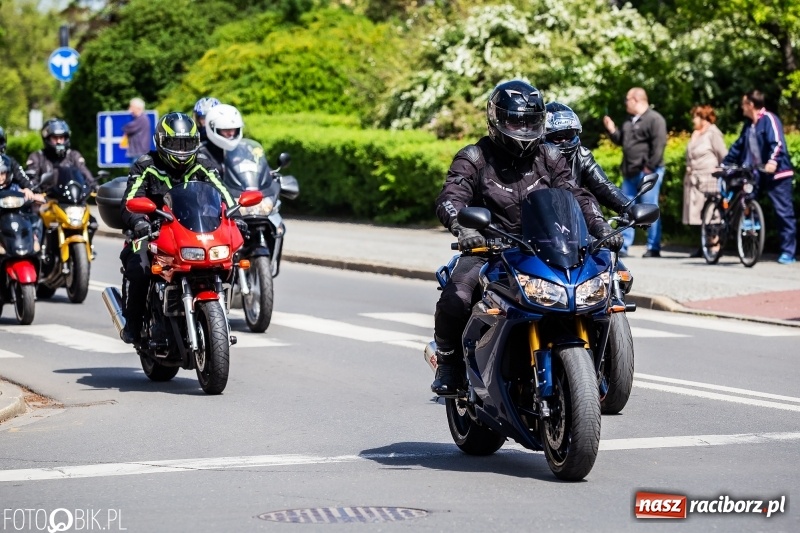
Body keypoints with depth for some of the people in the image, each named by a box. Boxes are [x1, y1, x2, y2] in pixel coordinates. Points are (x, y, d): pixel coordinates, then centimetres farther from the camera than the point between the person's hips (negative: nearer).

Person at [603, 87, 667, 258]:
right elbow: (621, 140, 28)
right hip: (630, 173, 9)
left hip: (647, 173, -9)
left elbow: (658, 145, -17)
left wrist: (650, 168, -19)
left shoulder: (654, 119, -9)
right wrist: (612, 130, 11)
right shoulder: (629, 122, 19)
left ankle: (653, 248, -2)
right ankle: (623, 247, 11)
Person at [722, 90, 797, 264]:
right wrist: (724, 164, 15)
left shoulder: (769, 119, -10)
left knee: (783, 212, -5)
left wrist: (773, 161, -38)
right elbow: (738, 146, 20)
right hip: (758, 174, 9)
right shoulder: (749, 124, 14)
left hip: (777, 173, -9)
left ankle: (788, 252, -2)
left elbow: (777, 142, -22)